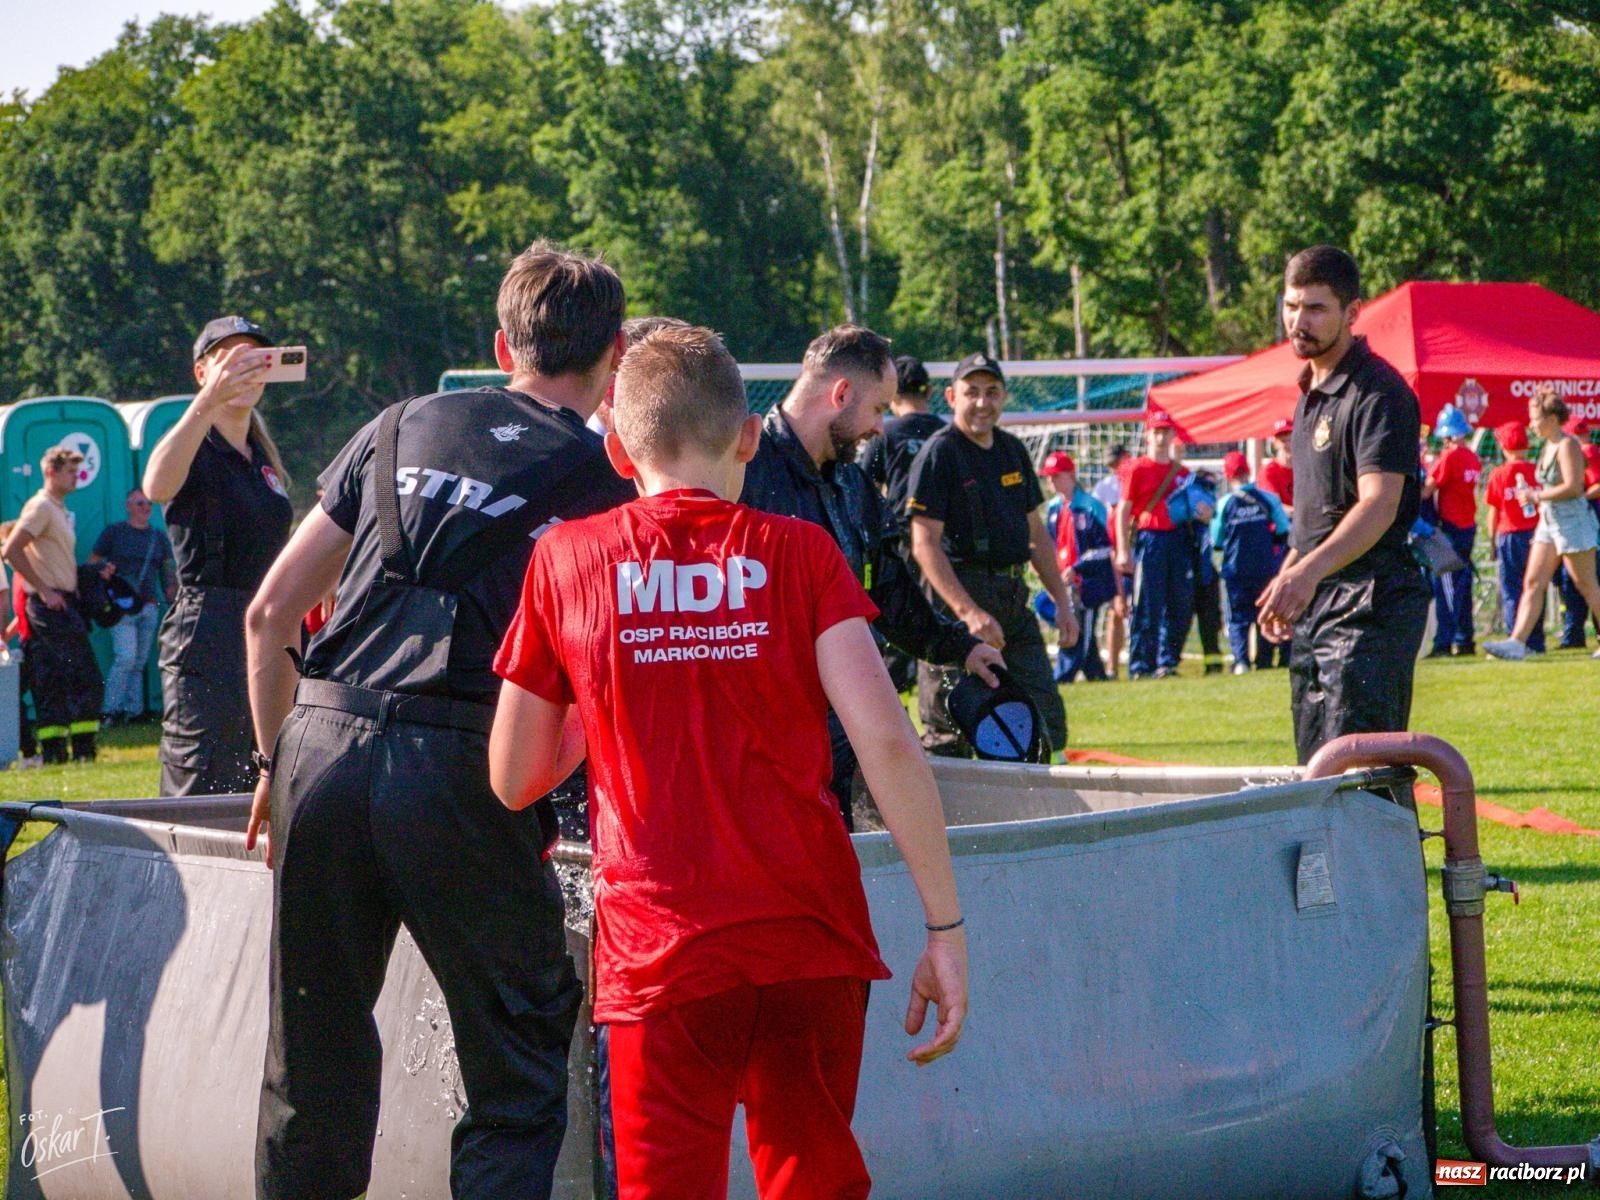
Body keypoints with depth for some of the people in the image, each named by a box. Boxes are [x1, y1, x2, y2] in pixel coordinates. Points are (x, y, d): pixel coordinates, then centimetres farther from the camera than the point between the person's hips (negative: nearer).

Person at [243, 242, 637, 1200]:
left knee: (316, 1069, 14)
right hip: (461, 771, -4)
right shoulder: (604, 483, 8)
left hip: (323, 750, 4)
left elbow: (270, 616, 15)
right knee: (517, 1091, 8)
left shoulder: (401, 429, 17)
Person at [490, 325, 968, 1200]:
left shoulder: (566, 559, 5)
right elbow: (885, 740, -8)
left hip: (659, 954, -1)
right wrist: (945, 927, -4)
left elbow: (513, 782, 10)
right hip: (813, 937, 1)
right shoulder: (798, 552, 3)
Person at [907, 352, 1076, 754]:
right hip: (957, 593, -8)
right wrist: (968, 611, -24)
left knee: (1046, 720, 7)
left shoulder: (1013, 451, 15)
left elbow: (1036, 532, 23)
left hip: (1014, 598, 8)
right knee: (949, 731, -8)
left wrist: (1063, 601, 16)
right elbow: (925, 544, -15)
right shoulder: (938, 453, -8)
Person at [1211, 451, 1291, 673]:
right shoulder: (1267, 498, -4)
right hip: (1266, 567, 1)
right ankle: (1264, 661, 9)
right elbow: (1284, 531, -2)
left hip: (1235, 569, -1)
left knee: (1238, 615, 2)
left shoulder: (1224, 503, -5)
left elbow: (1216, 541, 2)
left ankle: (1241, 661, -14)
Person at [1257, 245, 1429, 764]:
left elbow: (1379, 506, -26)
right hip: (1315, 606, 10)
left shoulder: (1378, 392, -14)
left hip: (1370, 609, -10)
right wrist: (1288, 576, 24)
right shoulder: (1311, 390, 16)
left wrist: (1309, 571, -38)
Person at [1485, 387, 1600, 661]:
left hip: (1572, 520, -9)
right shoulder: (1547, 447, 13)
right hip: (1549, 521, 9)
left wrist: (1537, 496, -18)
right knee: (1533, 582, 0)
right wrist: (1532, 494, 7)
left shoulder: (1567, 445, -13)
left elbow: (1572, 487, -22)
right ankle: (1517, 642, -6)